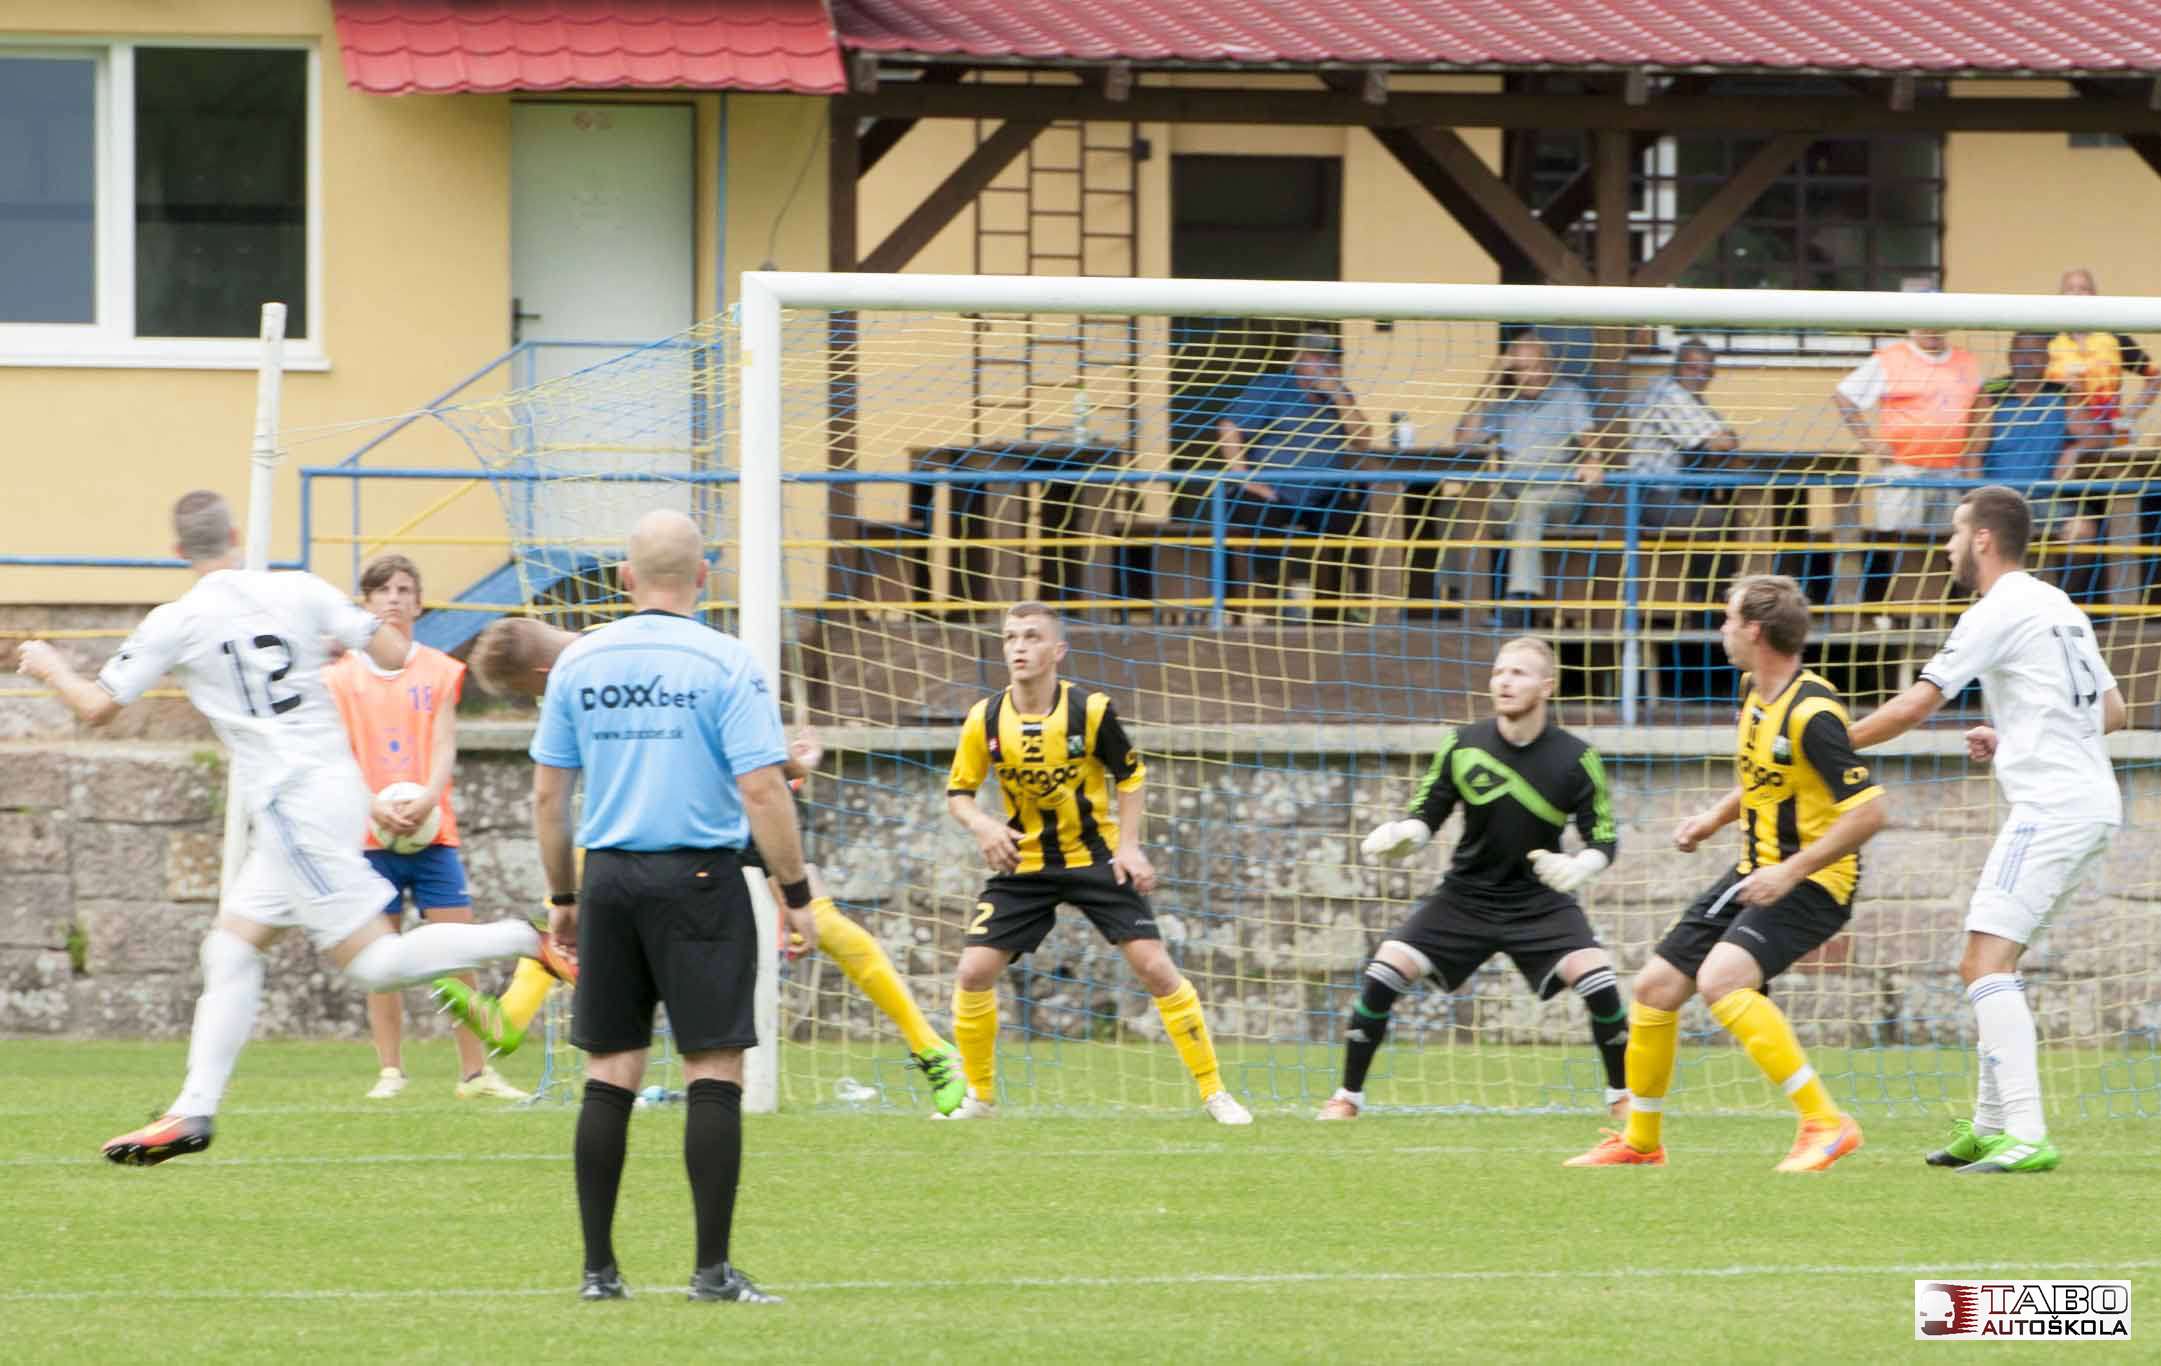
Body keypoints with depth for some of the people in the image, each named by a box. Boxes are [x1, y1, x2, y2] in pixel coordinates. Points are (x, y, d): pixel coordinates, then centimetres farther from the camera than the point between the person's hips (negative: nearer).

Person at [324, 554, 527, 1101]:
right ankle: (389, 1071, 7)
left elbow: (445, 747, 2)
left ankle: (474, 1071, 1)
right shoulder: (342, 675, 7)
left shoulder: (440, 671, 9)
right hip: (369, 833, -1)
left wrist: (427, 799, -18)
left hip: (432, 828, 1)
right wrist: (373, 805, -18)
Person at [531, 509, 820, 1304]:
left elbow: (547, 795, 9)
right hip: (699, 878, -4)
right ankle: (713, 1270, -5)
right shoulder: (724, 664, -7)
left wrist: (562, 896, 19)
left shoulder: (578, 663, 6)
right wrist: (797, 894, -4)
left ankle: (598, 1268, 9)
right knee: (714, 1072, -1)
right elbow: (761, 792, -12)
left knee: (610, 1072, 9)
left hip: (608, 879, 4)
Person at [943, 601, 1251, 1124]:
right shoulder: (984, 720, -9)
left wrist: (1129, 845, -10)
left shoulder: (1090, 711, -13)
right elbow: (958, 793, 3)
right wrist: (982, 825, -19)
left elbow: (1130, 776, 1)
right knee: (973, 972, -11)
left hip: (1094, 856, -2)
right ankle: (979, 1097, 10)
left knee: (1153, 965, -11)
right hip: (1023, 863, 2)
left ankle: (1213, 1091, -1)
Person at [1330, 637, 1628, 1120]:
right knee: (1386, 969, -15)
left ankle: (1623, 1096, 0)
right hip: (1466, 895, 1)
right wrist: (1401, 835, -22)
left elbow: (1603, 839, -6)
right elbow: (1427, 815, 1)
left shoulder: (1575, 758, -10)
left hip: (1541, 898, -1)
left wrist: (1578, 866, -28)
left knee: (1595, 975, -22)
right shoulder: (1463, 747, -7)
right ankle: (1348, 1096, -1)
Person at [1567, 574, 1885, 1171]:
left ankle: (1824, 1123, -27)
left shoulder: (1811, 713, -22)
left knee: (1721, 978, -31)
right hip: (1756, 874, 10)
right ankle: (1639, 1141, 26)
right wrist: (1714, 819, 13)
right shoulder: (1758, 695, 8)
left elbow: (1868, 811, -25)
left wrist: (1792, 872, -26)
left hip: (1813, 882, -10)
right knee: (1656, 987, 9)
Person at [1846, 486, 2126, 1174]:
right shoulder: (2060, 609, 19)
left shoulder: (1997, 614, -8)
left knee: (1986, 962, -15)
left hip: (2051, 806, -10)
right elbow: (2112, 711, 26)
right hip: (2096, 802, 10)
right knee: (1988, 961, 17)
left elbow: (1912, 708, -9)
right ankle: (1990, 1127, 20)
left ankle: (2027, 1137, -25)